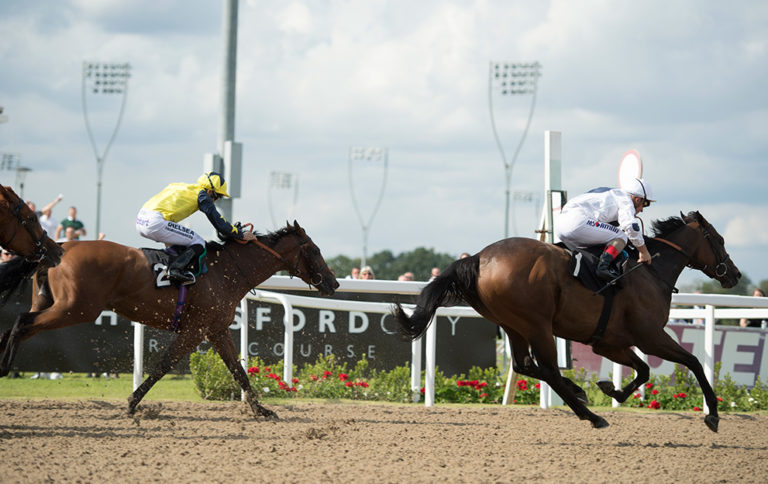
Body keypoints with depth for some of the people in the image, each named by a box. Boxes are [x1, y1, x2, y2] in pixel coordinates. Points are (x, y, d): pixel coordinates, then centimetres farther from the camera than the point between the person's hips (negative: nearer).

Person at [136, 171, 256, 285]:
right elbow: (218, 222, 4)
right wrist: (241, 235, 14)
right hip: (157, 223, -9)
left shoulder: (182, 187, 28)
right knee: (198, 243, -1)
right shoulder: (202, 195, 4)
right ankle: (175, 269, -19)